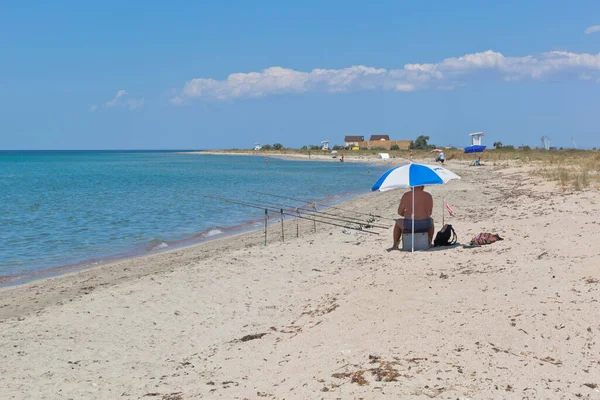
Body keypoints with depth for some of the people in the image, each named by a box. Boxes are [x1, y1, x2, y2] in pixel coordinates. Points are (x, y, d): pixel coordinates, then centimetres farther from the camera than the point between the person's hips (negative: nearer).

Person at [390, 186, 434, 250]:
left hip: (409, 225, -2)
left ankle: (394, 246, 37)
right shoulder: (428, 196, 3)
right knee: (431, 220, 38)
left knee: (398, 222, 32)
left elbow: (400, 212, 1)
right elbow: (430, 213, 11)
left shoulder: (406, 195, -3)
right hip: (425, 226, 2)